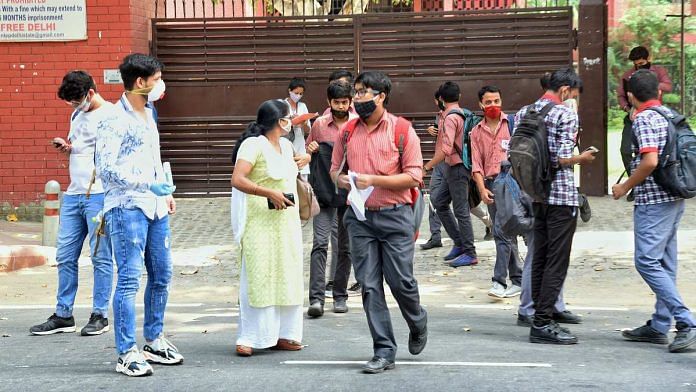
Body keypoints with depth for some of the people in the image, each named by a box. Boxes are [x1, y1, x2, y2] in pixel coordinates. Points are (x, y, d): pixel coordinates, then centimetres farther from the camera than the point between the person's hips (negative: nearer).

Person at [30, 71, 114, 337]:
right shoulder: (77, 115, 18)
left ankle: (100, 315, 6)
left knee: (101, 257, -1)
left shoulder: (111, 115, -6)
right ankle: (63, 315, 13)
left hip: (99, 195, -8)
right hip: (73, 194, 8)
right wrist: (66, 147, 8)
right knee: (65, 256, 7)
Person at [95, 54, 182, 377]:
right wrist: (150, 185, -23)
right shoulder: (115, 120, -12)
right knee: (129, 279, -9)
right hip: (127, 207, -9)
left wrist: (166, 192, 20)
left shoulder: (148, 113, 15)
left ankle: (154, 341, 27)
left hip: (155, 205, 9)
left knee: (161, 275, 13)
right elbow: (106, 169, -19)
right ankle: (126, 353, -5)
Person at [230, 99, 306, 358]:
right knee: (257, 279, -8)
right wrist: (270, 193, -25)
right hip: (260, 223, -8)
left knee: (287, 277, 8)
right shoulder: (253, 145, -12)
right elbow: (237, 179, -23)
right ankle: (249, 339, -5)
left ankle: (282, 335, 14)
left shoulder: (286, 145, 14)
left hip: (287, 223, 8)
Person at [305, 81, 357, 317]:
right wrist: (310, 151, -3)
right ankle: (316, 299, -17)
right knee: (320, 243, -13)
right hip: (324, 192, 0)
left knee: (345, 247, 8)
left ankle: (340, 295, 19)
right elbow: (307, 151, 20)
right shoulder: (319, 125, 7)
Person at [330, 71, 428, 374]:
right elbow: (335, 167, 19)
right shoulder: (348, 131, 9)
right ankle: (384, 352, 7)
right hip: (359, 216, 4)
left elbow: (414, 176, -9)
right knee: (369, 286, 0)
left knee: (400, 281, -1)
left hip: (395, 216, -4)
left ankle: (418, 324, 32)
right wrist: (339, 178, -5)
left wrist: (374, 180, -17)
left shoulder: (402, 130, -5)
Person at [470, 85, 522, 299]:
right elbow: (476, 164, 9)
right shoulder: (477, 131, 13)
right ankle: (518, 280, 16)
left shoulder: (512, 124, 2)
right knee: (504, 234, 9)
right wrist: (482, 189, -3)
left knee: (503, 233, -13)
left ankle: (499, 281, -14)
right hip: (490, 184, 5)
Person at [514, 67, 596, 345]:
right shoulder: (566, 115, -11)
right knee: (557, 261, -3)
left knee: (539, 258, 13)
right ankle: (543, 323, -4)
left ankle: (541, 318, 17)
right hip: (561, 196, -7)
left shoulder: (523, 113, 10)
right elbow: (561, 159, -18)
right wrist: (582, 159, 0)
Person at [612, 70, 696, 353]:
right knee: (665, 263, 12)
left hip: (652, 200, -9)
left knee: (647, 262, -10)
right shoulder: (670, 115, 13)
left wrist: (625, 187, -11)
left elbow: (650, 161, -23)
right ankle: (659, 326, 18)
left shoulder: (643, 120, -13)